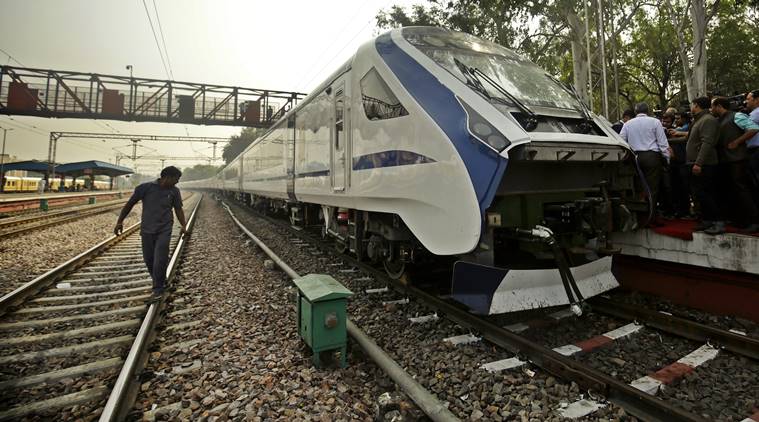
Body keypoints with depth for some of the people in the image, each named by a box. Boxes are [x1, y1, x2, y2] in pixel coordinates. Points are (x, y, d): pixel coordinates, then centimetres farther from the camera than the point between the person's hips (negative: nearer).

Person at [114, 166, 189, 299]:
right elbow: (130, 203, 2)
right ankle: (160, 281, 32)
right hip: (147, 230, 0)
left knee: (160, 260, -7)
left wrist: (183, 226, -6)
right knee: (148, 260, 9)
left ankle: (158, 288, 7)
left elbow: (178, 209, 7)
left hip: (164, 231, 0)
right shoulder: (145, 187, -4)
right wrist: (120, 221, -1)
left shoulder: (174, 191, 1)